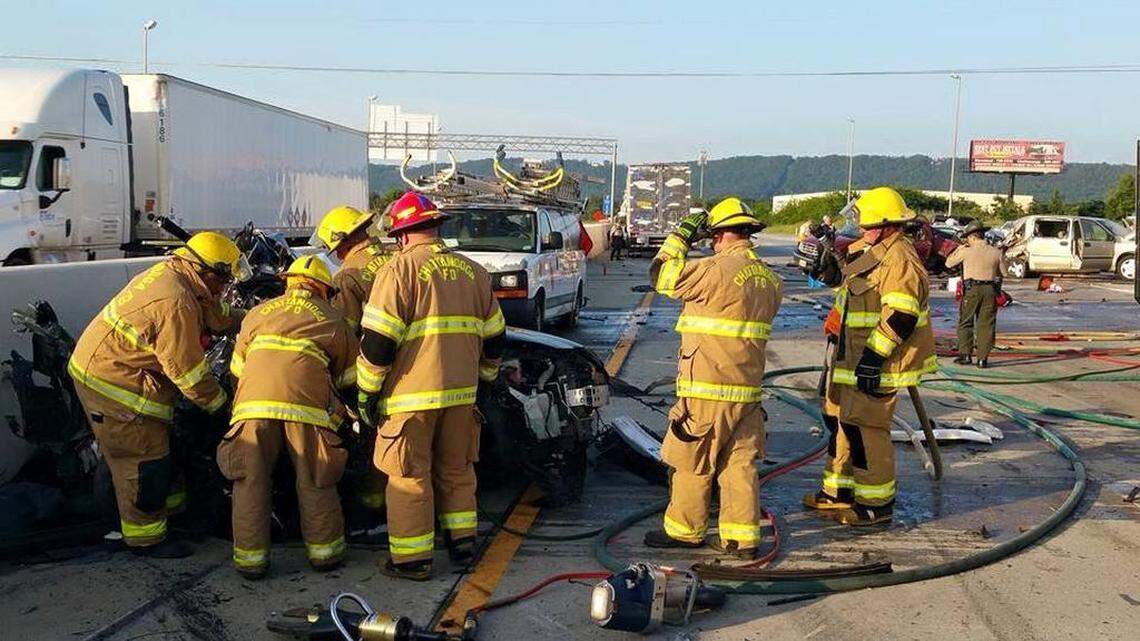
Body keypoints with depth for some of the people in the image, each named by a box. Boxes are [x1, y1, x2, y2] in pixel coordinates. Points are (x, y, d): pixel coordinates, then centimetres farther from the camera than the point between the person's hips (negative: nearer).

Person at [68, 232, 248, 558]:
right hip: (113, 382, -10)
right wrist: (219, 403, -10)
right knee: (142, 457, -2)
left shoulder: (168, 272, 2)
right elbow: (187, 372, -22)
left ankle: (170, 503, 37)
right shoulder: (176, 304, -28)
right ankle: (145, 536, 10)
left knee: (160, 438, 21)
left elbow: (217, 316, 16)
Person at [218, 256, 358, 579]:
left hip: (254, 402, 1)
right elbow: (351, 373, 27)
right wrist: (331, 383, 47)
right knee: (314, 482, 10)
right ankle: (324, 551, 20)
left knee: (251, 481, 9)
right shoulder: (332, 320, 21)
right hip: (307, 403, -1)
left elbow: (237, 365, 32)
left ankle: (250, 557, 11)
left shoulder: (257, 313, 26)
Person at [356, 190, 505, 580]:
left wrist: (366, 391, -4)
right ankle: (462, 542, 28)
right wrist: (482, 378, 28)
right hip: (461, 393, 6)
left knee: (410, 476, 5)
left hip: (412, 394, -5)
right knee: (457, 468, 20)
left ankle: (411, 559, 11)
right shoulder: (473, 272, 10)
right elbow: (494, 337, 15)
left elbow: (377, 341, -14)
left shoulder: (399, 269, -9)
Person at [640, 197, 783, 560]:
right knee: (740, 463, 11)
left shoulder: (717, 271, -17)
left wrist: (681, 236, 4)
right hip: (748, 390, 7)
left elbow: (662, 276, -6)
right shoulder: (770, 279, 7)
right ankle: (742, 536, 13)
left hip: (707, 390, -7)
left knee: (692, 463, 8)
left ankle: (685, 529, 20)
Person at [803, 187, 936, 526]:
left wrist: (872, 360, -26)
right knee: (841, 420, 17)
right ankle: (839, 490, 30)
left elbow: (900, 317, -26)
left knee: (866, 427, -6)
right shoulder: (869, 252, 13)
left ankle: (876, 503, 7)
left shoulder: (899, 260, -20)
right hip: (850, 358, 11)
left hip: (875, 363, -11)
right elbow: (843, 278, 33)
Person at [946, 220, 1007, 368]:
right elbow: (1005, 272, 10)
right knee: (986, 325, 6)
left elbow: (949, 263, 8)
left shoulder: (966, 251, -5)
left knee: (965, 323, 10)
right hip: (990, 290, 2)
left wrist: (958, 249, 20)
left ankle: (965, 354, 5)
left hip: (971, 290, -2)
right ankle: (983, 357, 4)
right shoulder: (996, 252, 2)